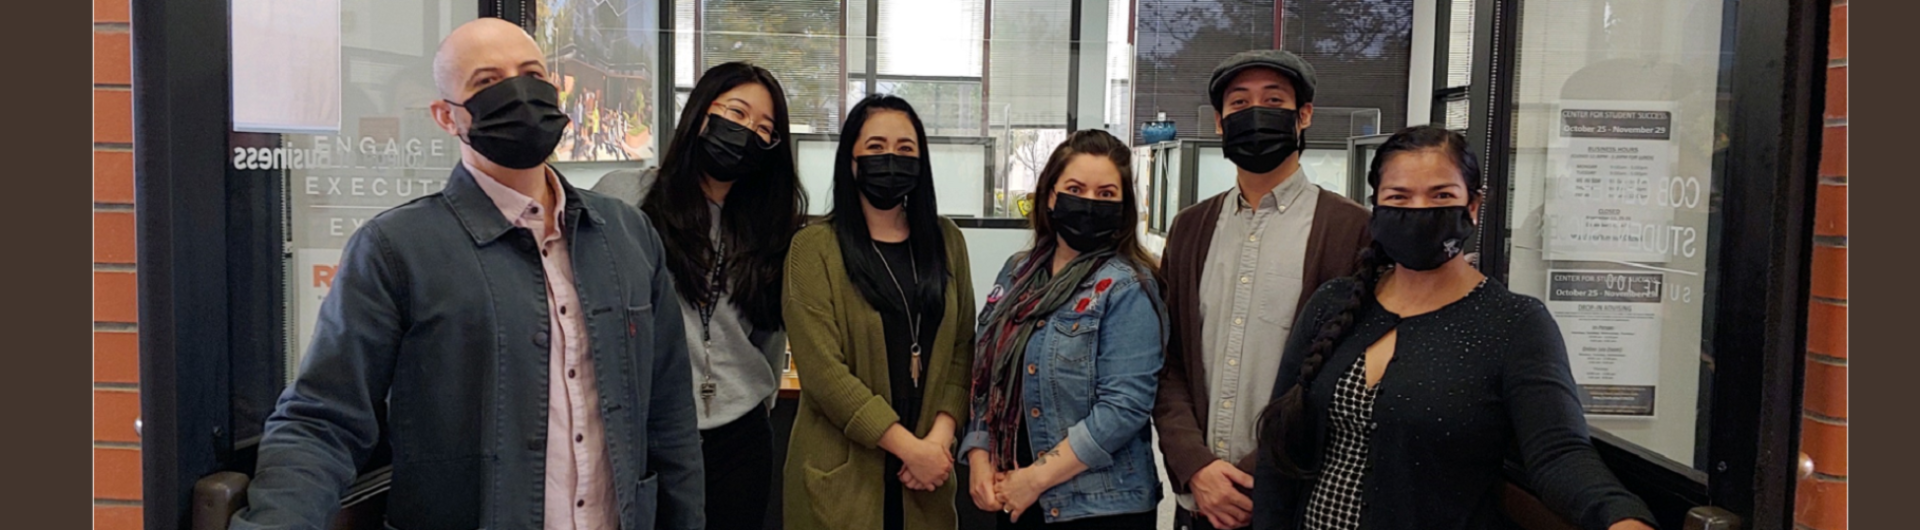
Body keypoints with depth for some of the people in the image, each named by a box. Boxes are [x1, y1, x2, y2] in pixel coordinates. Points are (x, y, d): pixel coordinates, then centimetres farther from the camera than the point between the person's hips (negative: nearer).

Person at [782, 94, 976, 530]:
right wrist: (909, 447, -16)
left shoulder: (946, 240, 7)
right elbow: (821, 369, -15)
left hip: (925, 471, 4)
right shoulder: (815, 247, -7)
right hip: (842, 475, -3)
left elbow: (963, 348, 4)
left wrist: (940, 436, -10)